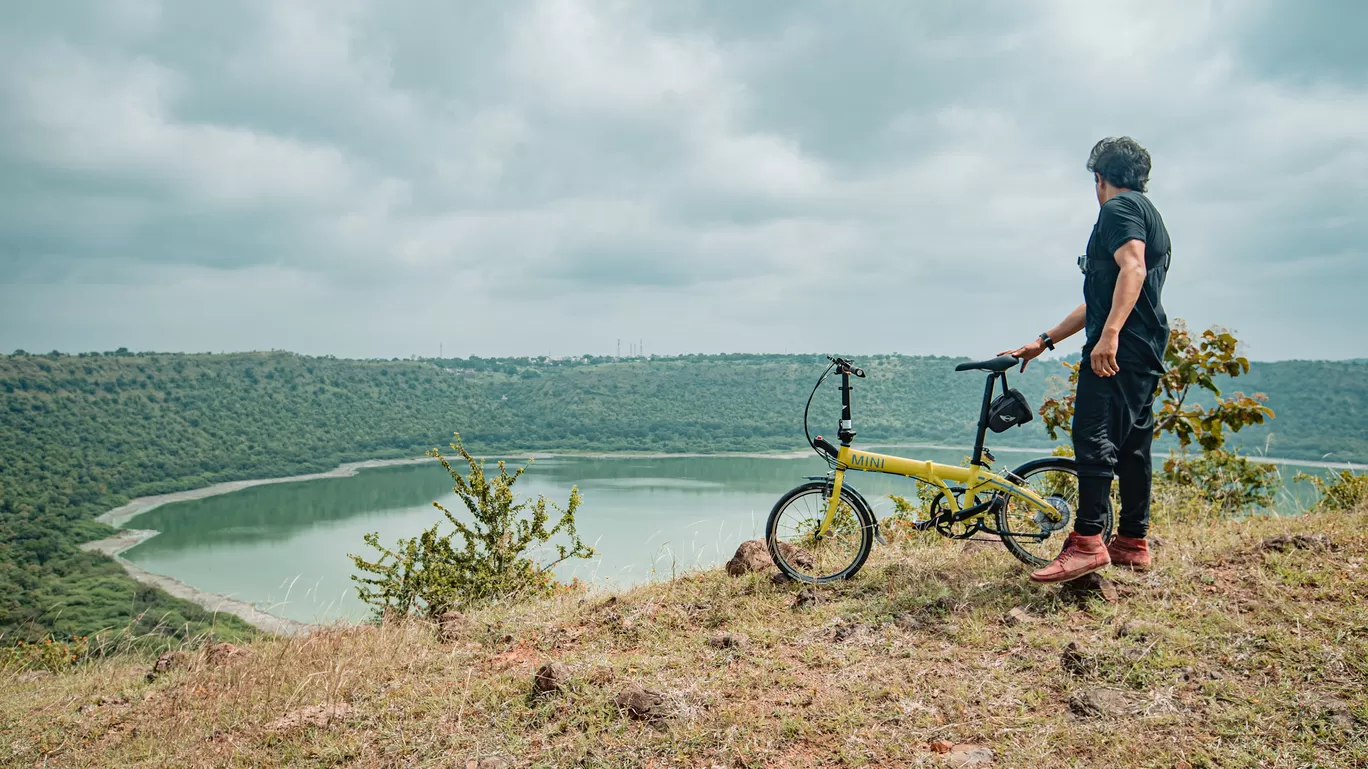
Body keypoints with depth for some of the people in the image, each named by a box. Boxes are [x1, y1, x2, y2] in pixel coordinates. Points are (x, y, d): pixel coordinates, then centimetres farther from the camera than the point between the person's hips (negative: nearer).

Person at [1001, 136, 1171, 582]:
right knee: (1132, 442, 11)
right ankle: (1133, 542, 17)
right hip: (1146, 350, 10)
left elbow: (1132, 268, -22)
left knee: (1094, 437, -15)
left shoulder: (1118, 207, -3)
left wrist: (1109, 334, -32)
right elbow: (1100, 300, 28)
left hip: (1117, 349, -10)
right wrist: (1044, 342, 28)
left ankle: (1087, 541, -19)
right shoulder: (1151, 218, 28)